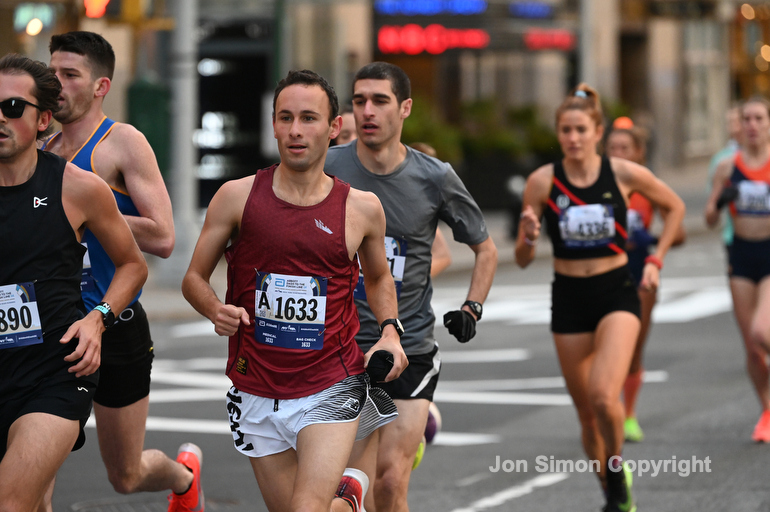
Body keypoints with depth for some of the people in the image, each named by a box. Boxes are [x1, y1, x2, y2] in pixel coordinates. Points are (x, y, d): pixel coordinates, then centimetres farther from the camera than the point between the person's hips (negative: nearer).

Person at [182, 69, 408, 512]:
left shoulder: (362, 208, 0)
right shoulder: (238, 197, -4)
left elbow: (379, 277, 20)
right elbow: (195, 279, 5)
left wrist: (390, 331, 3)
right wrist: (216, 310, -16)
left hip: (330, 387, -1)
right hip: (256, 391, 2)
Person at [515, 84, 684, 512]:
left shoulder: (625, 174, -7)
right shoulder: (542, 181, -6)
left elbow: (674, 207, 12)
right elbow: (522, 259, -2)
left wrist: (656, 260, 5)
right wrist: (529, 236, -23)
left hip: (616, 293, -2)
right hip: (569, 298, 2)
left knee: (603, 396, -23)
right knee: (586, 413, 7)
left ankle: (617, 469, 4)